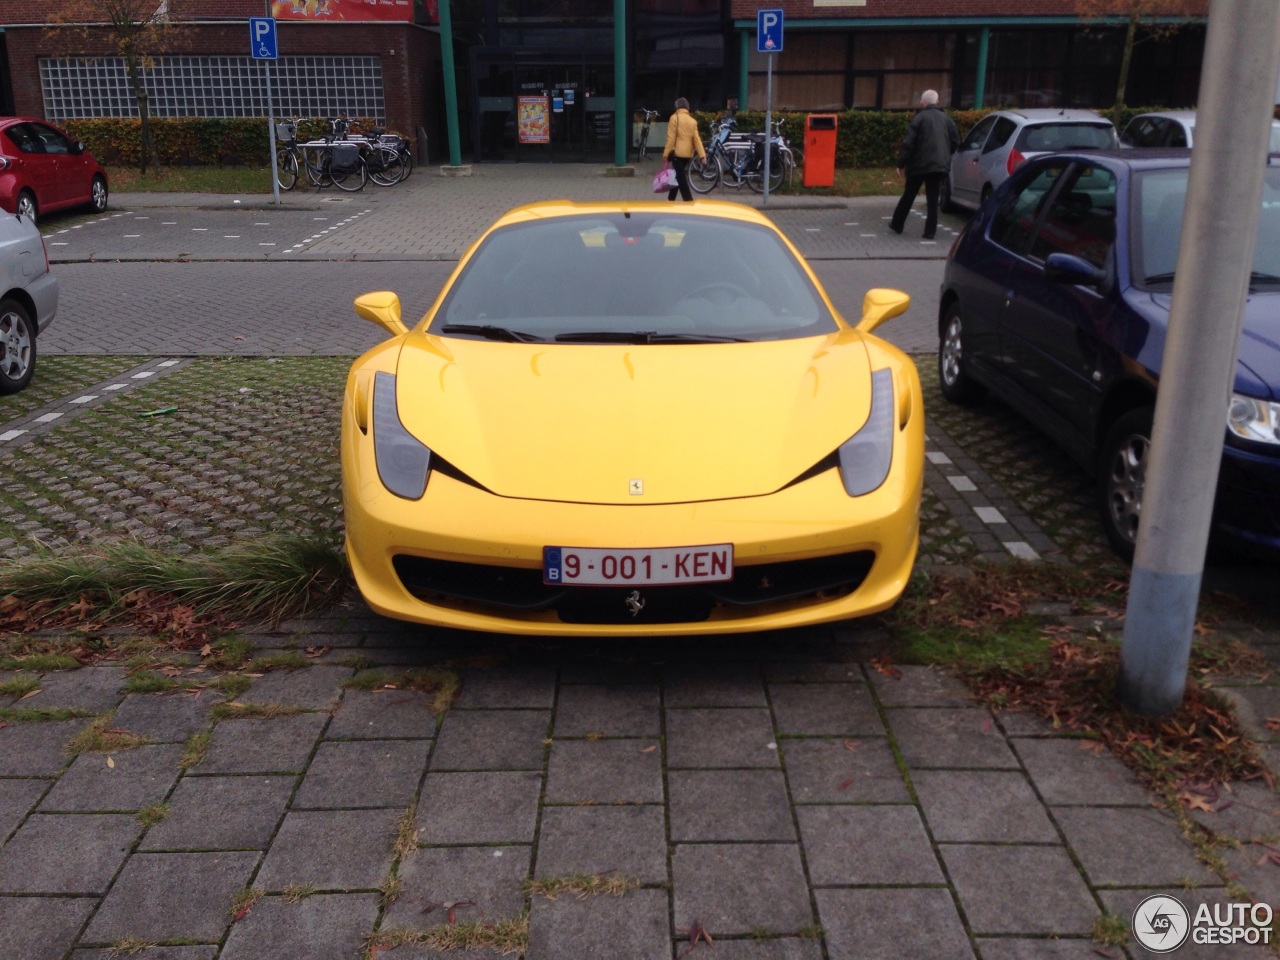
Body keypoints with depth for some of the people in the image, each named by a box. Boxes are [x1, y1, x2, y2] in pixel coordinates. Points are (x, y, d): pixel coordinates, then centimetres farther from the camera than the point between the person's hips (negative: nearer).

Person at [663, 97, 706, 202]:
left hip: (677, 152, -6)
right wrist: (702, 154, -5)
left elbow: (671, 137, -10)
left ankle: (689, 200, -13)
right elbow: (696, 139, 0)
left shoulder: (674, 118, -6)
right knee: (679, 176, 18)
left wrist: (666, 153, -7)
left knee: (681, 178, -5)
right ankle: (671, 199, 27)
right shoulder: (693, 121, 7)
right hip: (688, 153, 6)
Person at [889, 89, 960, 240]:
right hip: (939, 165, 3)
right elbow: (955, 142, 10)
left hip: (919, 164, -3)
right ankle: (930, 231, 3)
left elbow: (908, 143, -12)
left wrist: (901, 163, -6)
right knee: (933, 200, 5)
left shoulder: (919, 118, -7)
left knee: (908, 196, 11)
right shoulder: (947, 119, 8)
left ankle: (897, 225, 23)